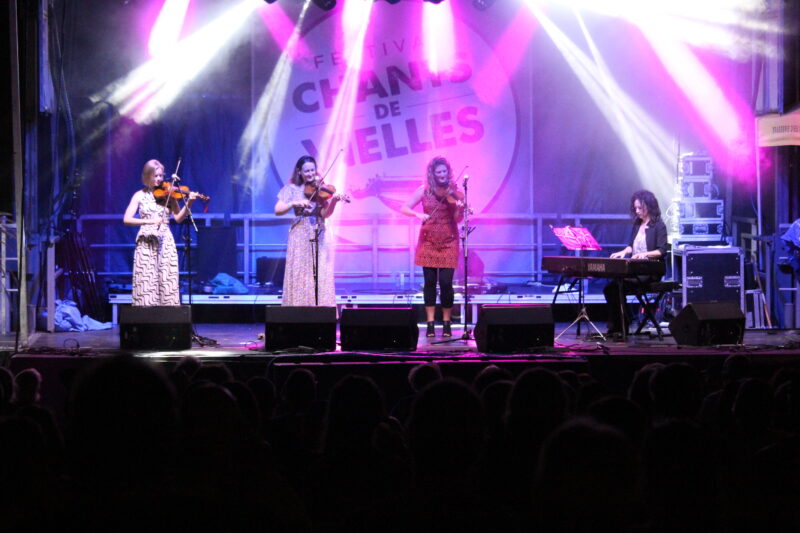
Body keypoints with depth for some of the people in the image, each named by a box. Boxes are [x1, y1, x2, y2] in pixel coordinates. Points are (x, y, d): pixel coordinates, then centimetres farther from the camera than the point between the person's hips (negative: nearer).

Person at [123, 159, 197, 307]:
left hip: (165, 243, 1)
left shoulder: (167, 194, 8)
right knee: (146, 283, -7)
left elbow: (178, 218, -1)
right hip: (146, 243, -1)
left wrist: (188, 203, -17)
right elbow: (126, 219, -4)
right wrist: (149, 221, -17)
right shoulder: (140, 195, 5)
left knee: (167, 282, -6)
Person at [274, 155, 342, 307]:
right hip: (300, 236, 0)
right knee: (300, 275, -5)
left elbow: (325, 213, -7)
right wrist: (294, 203, -19)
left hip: (319, 236, 1)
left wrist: (333, 201, -25)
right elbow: (278, 210, -4)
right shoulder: (292, 189, 3)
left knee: (321, 276, -5)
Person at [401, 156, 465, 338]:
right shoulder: (424, 190, 1)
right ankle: (430, 324, 6)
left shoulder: (455, 192, -2)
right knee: (430, 282, 0)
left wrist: (459, 206, -30)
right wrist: (418, 214, -20)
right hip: (428, 241, 1)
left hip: (448, 242, -1)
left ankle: (446, 323, 7)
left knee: (446, 282, -7)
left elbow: (458, 219, -10)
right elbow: (404, 209, -1)